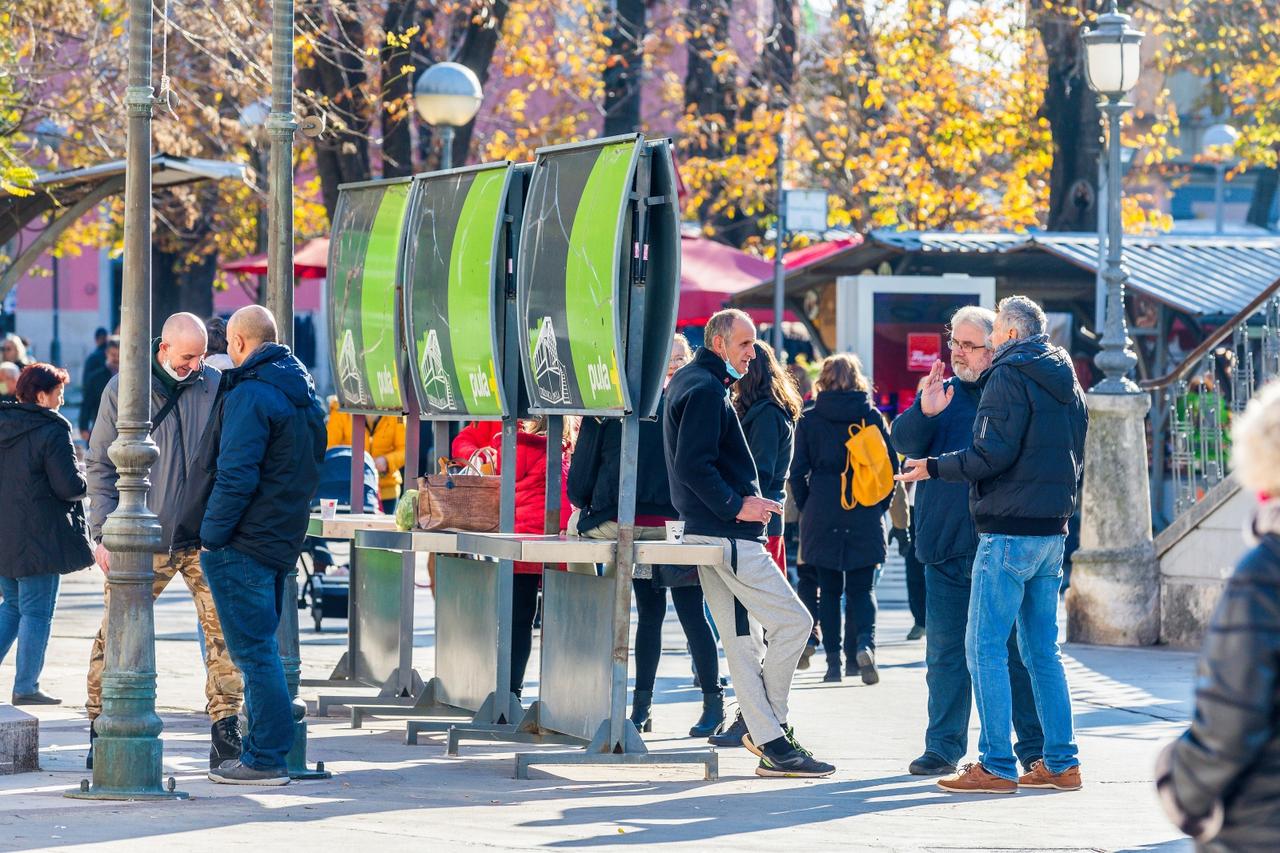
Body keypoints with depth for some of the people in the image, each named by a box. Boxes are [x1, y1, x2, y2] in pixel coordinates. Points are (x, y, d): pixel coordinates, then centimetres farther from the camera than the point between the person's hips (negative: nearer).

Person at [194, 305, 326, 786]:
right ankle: (266, 750, 19)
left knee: (253, 651, -6)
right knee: (262, 649, 16)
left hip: (241, 545, -9)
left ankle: (265, 759, -6)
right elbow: (310, 466, 19)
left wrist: (212, 535, -14)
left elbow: (235, 476, -20)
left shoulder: (250, 395, -16)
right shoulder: (302, 390, 13)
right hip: (282, 541, 9)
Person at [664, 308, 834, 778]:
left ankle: (769, 741, 8)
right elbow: (693, 466, -22)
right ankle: (766, 726, -1)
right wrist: (735, 505, -17)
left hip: (708, 532, 11)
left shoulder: (688, 382, 20)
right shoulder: (706, 389, -13)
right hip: (727, 535, -11)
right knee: (793, 620, -7)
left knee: (741, 640, 8)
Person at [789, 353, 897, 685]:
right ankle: (864, 643, -18)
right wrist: (879, 506, 11)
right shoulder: (872, 416, 1)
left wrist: (806, 509, 11)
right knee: (862, 588, 7)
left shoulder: (809, 420, -1)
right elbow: (892, 465, 0)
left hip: (822, 517, 0)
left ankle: (833, 661, 4)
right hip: (865, 519, 0)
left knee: (829, 590, 8)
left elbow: (798, 471, -1)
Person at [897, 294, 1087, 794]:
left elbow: (993, 453, -18)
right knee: (1042, 651, 13)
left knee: (985, 647, -5)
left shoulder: (1009, 377, -11)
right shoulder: (1068, 383, 16)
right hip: (1053, 531, 9)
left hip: (1008, 533, -9)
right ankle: (1061, 763, 12)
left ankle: (996, 767, -9)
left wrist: (935, 468, -7)